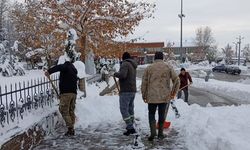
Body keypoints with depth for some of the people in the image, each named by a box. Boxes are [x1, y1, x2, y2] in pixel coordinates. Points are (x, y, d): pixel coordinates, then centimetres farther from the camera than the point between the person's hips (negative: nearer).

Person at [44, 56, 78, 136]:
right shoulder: (74, 69, 23)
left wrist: (49, 71, -36)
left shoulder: (66, 66, -3)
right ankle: (72, 129, 14)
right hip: (74, 92, 8)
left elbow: (59, 67, -27)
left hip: (66, 93, -8)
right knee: (71, 111, 12)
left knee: (64, 110, -3)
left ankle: (70, 128, -8)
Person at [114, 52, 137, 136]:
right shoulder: (133, 66, 17)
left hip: (126, 91, -9)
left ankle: (130, 128, -9)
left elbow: (122, 75, -26)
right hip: (133, 90, 9)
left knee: (124, 110, -6)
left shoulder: (125, 64, -11)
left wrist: (116, 74, -9)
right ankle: (130, 126, 25)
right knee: (130, 109, 16)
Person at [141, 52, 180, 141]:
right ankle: (160, 133, 22)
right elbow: (176, 80, 1)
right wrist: (173, 93, 12)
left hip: (152, 97, -1)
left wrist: (144, 96, 10)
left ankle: (153, 132, 1)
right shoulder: (168, 67, 3)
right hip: (165, 97, 1)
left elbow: (144, 83, 1)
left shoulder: (149, 68, 1)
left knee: (151, 114, 13)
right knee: (162, 115, 14)